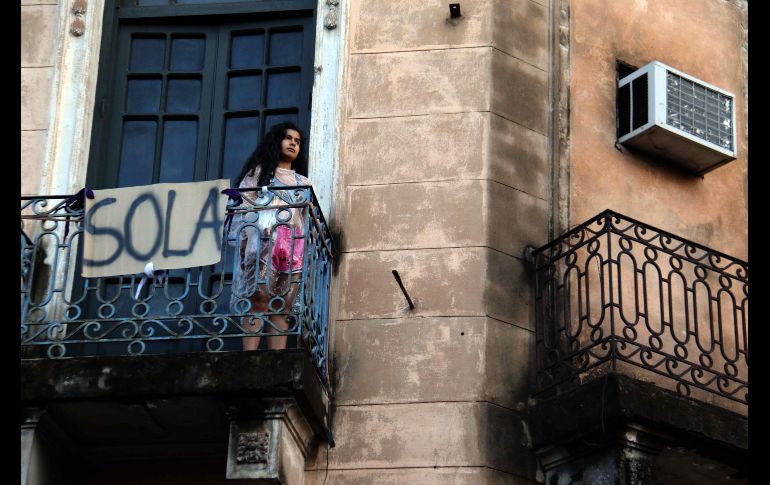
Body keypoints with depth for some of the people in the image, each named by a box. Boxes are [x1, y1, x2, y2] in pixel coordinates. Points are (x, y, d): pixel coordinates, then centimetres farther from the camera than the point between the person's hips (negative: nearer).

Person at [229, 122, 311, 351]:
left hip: (293, 248, 4)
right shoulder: (259, 171, 17)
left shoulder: (303, 183, 27)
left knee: (281, 307, -5)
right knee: (258, 302, -17)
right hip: (262, 243, -4)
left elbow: (308, 220, 19)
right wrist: (244, 239, -9)